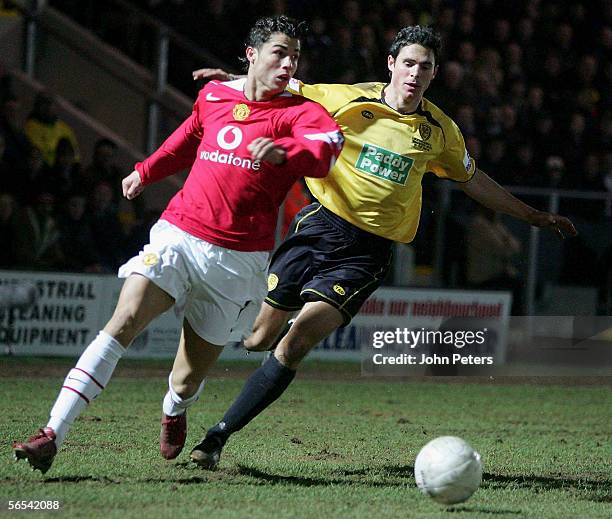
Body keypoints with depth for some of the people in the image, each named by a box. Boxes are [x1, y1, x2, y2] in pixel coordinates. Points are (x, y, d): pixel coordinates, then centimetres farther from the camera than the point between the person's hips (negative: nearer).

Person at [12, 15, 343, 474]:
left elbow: (327, 147, -25)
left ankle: (174, 411, 45)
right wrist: (145, 172, 45)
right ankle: (53, 436, -27)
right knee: (124, 322, -22)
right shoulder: (214, 96, 10)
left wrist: (282, 152, -45)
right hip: (179, 234, 2)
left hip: (239, 259, -2)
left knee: (187, 381, 4)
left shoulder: (299, 111, -2)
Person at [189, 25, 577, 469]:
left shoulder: (439, 130, 7)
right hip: (320, 227, 0)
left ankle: (218, 437, -13)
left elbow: (471, 179, 23)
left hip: (367, 252, 0)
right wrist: (231, 80, -12)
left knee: (294, 346, -17)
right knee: (258, 340, 0)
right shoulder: (348, 100, -2)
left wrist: (532, 215, 27)